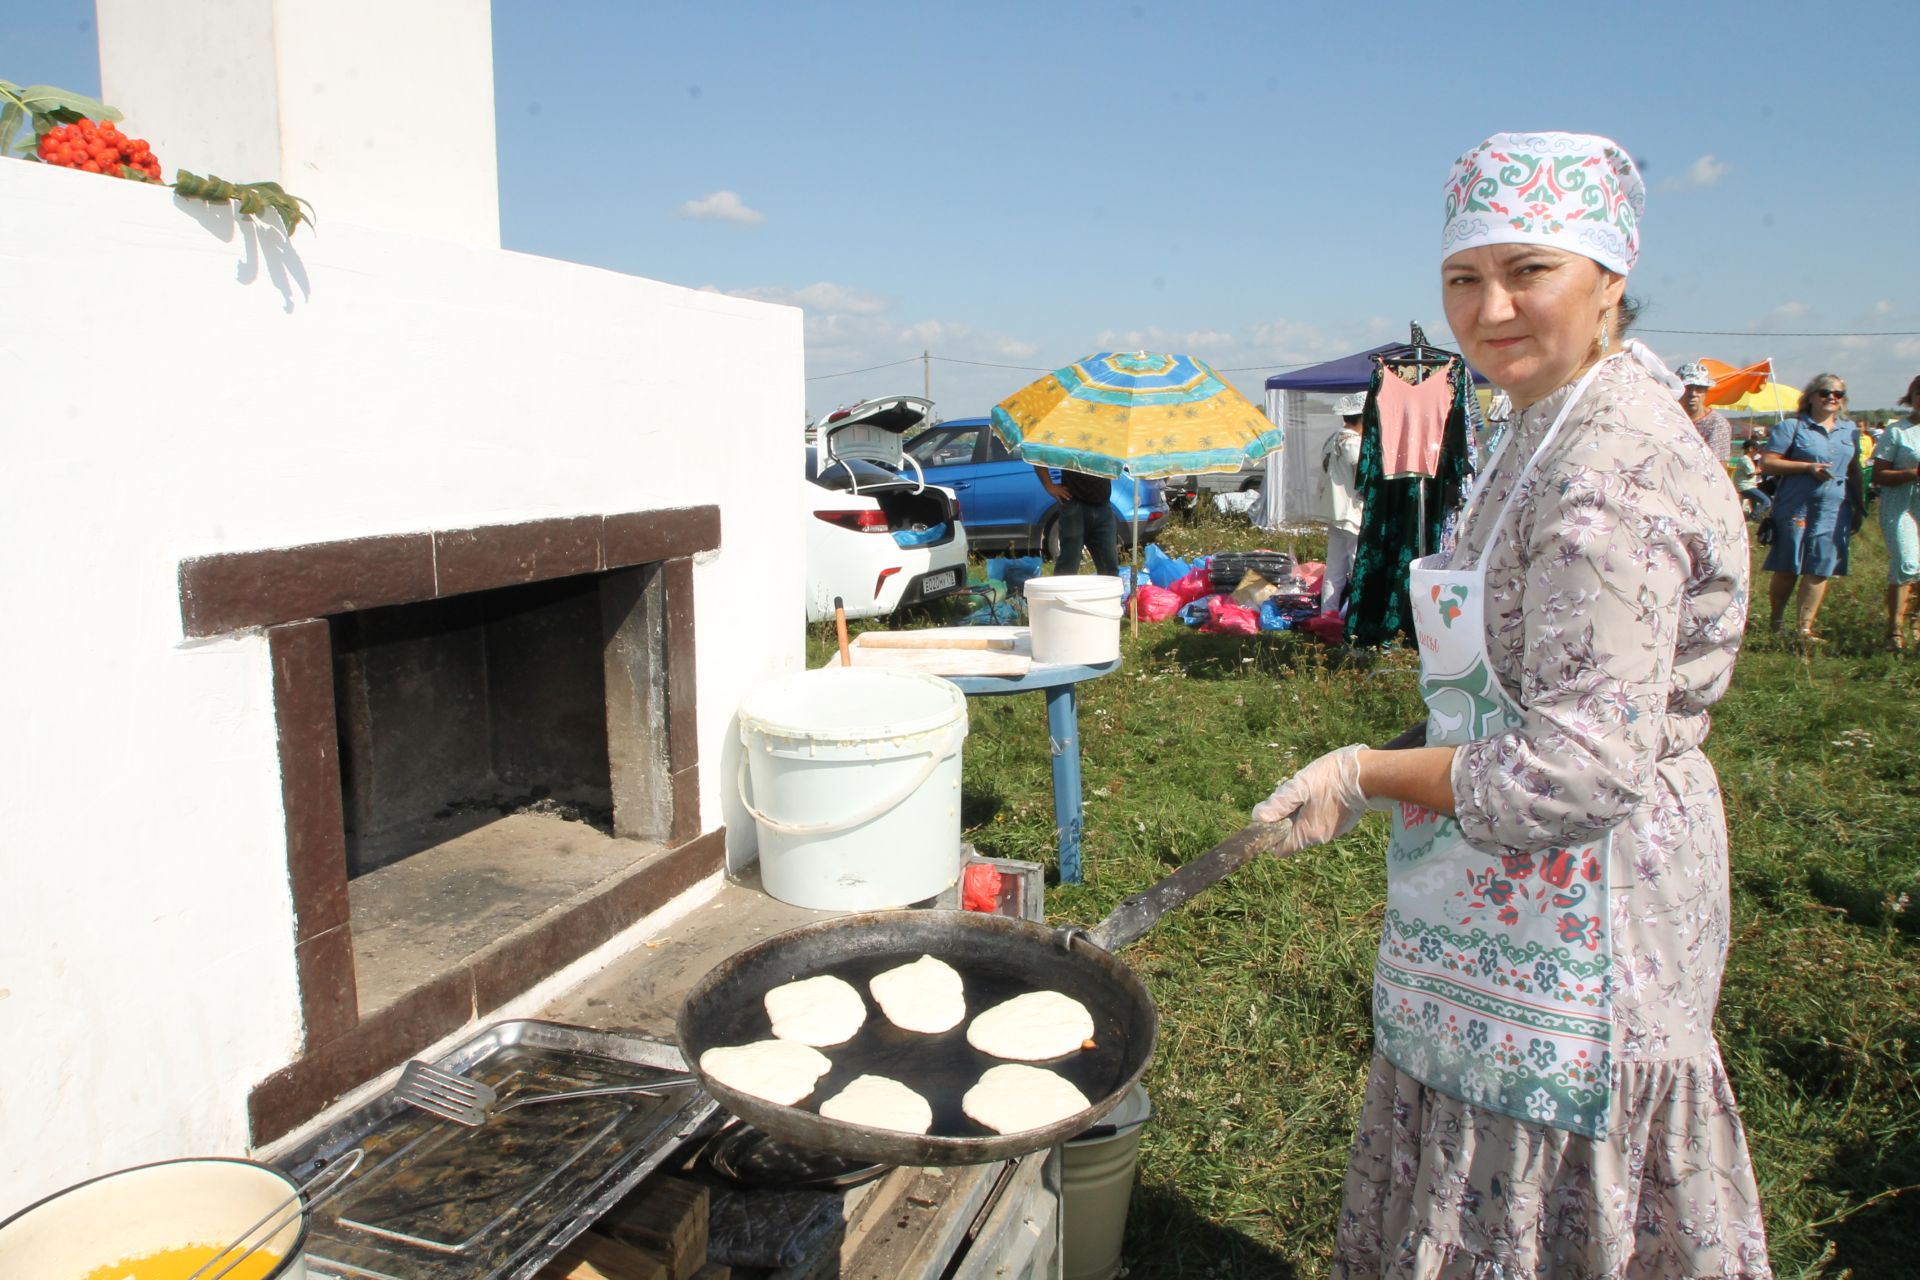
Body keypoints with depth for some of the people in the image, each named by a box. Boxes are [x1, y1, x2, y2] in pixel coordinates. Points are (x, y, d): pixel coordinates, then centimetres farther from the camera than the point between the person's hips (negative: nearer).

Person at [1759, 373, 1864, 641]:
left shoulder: (1850, 431, 16)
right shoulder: (1792, 426, -1)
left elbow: (1855, 471, 22)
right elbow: (1767, 463, -9)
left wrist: (1857, 507, 18)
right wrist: (1808, 466, -16)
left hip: (1834, 511, 4)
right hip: (1795, 509, -4)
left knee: (1820, 570, 1)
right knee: (1787, 569, 2)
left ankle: (1804, 627, 7)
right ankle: (1776, 623, 18)